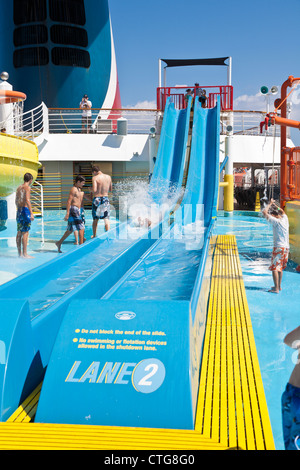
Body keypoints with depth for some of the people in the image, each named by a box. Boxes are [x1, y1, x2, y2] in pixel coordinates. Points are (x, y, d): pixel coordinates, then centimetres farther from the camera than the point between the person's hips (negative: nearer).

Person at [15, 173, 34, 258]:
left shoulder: (19, 188, 16)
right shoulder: (27, 187, -9)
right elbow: (27, 200, -20)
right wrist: (31, 213, -23)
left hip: (19, 210, 9)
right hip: (25, 210, -9)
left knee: (19, 233, 9)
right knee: (25, 233, -8)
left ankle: (20, 253, 13)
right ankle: (24, 254, -9)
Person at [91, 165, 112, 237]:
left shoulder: (95, 178, -11)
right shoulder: (108, 177, 4)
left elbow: (94, 190, -21)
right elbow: (111, 189, 14)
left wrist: (91, 190, -1)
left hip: (97, 199, -3)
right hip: (105, 198, 3)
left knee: (95, 219, 11)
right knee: (106, 218, 3)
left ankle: (94, 235, 21)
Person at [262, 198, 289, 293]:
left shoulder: (276, 221, -11)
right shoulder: (285, 219, 10)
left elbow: (264, 212, -13)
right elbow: (282, 212, 33)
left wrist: (269, 204, -1)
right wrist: (274, 205, 31)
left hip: (279, 247, -8)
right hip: (286, 247, 8)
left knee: (274, 267, -5)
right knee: (280, 267, 19)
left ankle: (276, 288, -9)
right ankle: (279, 286, 26)